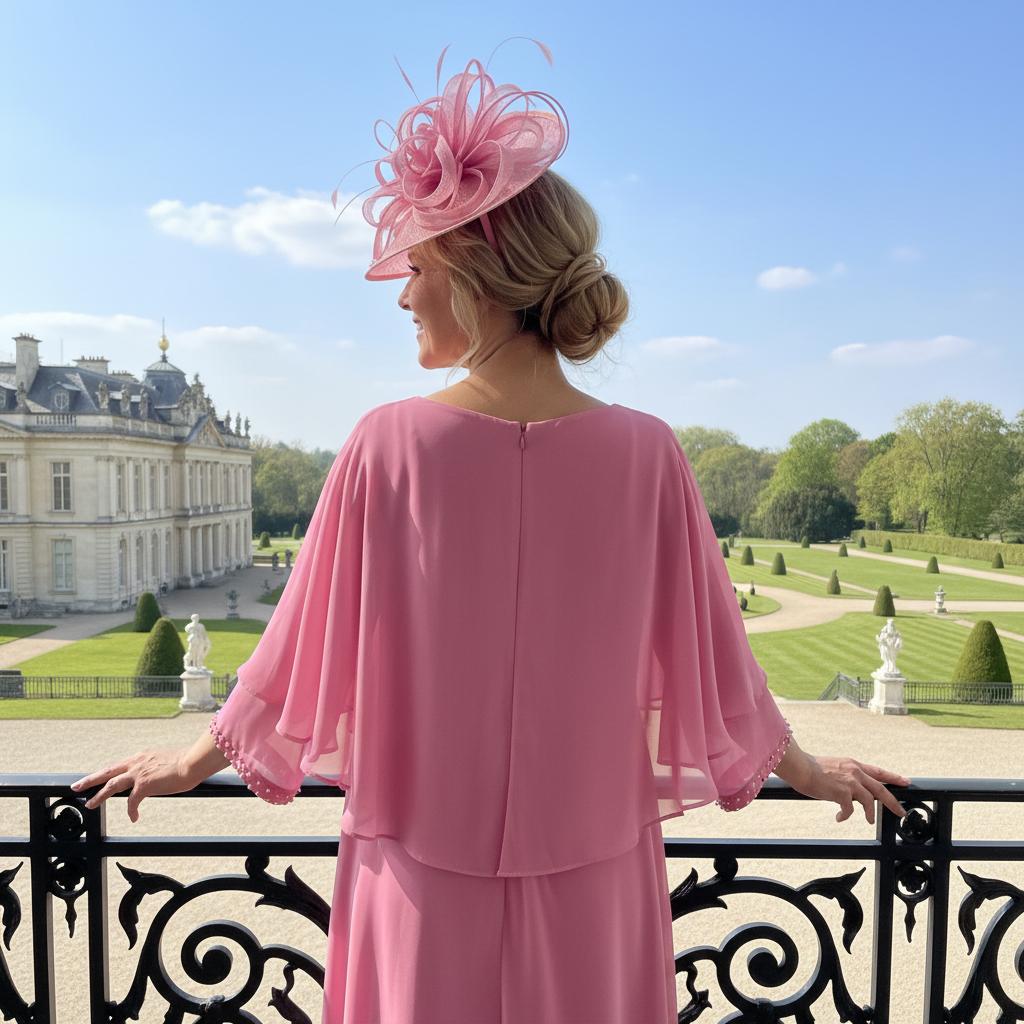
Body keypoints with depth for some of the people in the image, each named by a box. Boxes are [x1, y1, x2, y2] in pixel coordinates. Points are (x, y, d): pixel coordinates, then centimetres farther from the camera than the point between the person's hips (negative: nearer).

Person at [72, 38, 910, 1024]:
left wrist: (197, 759, 13)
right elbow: (707, 649, -3)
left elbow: (303, 644, -5)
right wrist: (801, 766, 15)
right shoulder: (645, 451, -12)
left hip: (423, 872, 0)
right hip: (590, 873, 1)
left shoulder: (388, 443, -15)